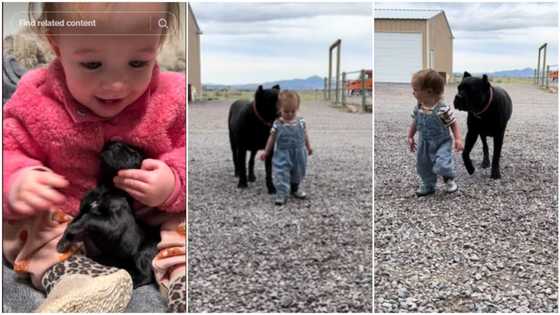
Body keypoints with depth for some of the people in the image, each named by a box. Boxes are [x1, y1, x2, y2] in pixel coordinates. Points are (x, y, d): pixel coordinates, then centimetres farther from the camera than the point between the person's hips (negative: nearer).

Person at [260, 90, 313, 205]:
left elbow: (305, 136, 9)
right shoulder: (277, 124, -12)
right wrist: (266, 152, 1)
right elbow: (272, 138, -3)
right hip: (282, 155, -3)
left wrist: (308, 147, 18)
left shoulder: (301, 122, -5)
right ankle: (281, 194, -2)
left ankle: (296, 188, 41)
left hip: (298, 155, 3)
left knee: (298, 173, 19)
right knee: (281, 174, -9)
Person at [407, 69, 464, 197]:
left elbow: (453, 123, -14)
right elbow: (415, 123, 8)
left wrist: (458, 139, -20)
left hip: (442, 143, -6)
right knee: (423, 166, 14)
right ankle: (428, 186, 39)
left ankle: (449, 178, 16)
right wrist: (410, 137, 12)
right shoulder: (418, 108, -9)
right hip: (424, 143, 6)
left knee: (442, 165, -19)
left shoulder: (443, 109, -25)